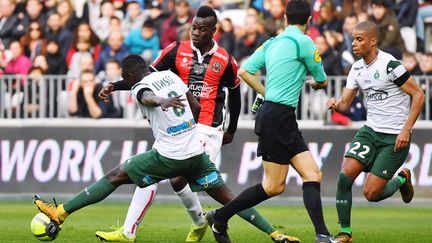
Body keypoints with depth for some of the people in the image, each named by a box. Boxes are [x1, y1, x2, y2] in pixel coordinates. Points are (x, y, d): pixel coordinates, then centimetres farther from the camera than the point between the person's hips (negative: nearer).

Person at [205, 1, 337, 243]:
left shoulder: (272, 43, 13)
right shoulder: (304, 42, -9)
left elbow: (244, 71, 10)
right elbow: (322, 81, 3)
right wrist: (315, 83, 27)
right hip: (278, 116, -9)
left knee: (313, 175, 0)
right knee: (273, 186, -2)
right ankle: (219, 217, 10)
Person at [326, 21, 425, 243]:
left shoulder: (389, 65, -16)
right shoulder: (357, 69, 7)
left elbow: (418, 95, -13)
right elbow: (345, 103, 9)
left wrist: (406, 129, -17)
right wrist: (335, 105, -16)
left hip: (395, 138, -6)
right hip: (370, 131, 6)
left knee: (371, 193, -9)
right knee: (345, 175, -14)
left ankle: (401, 179, 23)